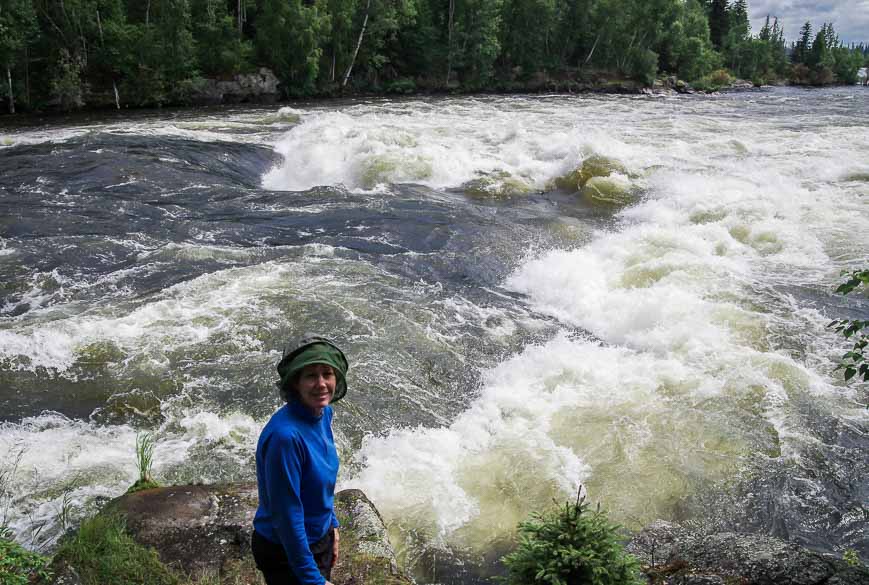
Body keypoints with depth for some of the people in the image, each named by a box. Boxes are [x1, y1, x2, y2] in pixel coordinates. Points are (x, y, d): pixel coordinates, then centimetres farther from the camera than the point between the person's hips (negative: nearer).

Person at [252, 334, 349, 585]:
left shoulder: (323, 413, -7)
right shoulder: (285, 435, -32)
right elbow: (287, 514, -27)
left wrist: (332, 527, 14)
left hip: (319, 537, 7)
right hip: (285, 552, -7)